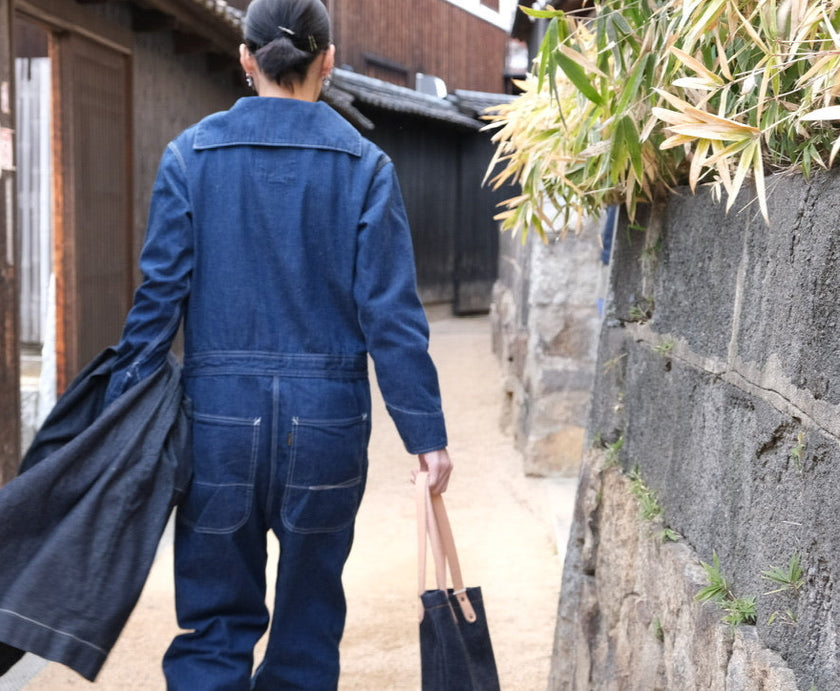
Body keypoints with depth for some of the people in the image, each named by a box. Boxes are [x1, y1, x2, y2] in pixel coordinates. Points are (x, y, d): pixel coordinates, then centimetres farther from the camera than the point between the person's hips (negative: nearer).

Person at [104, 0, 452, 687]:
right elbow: (390, 309, -6)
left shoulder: (192, 153, 0)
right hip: (325, 414, 0)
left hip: (220, 410, 0)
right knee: (308, 622, 17)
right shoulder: (363, 164, -1)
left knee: (214, 621, 10)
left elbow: (160, 292, -4)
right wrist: (426, 431, -3)